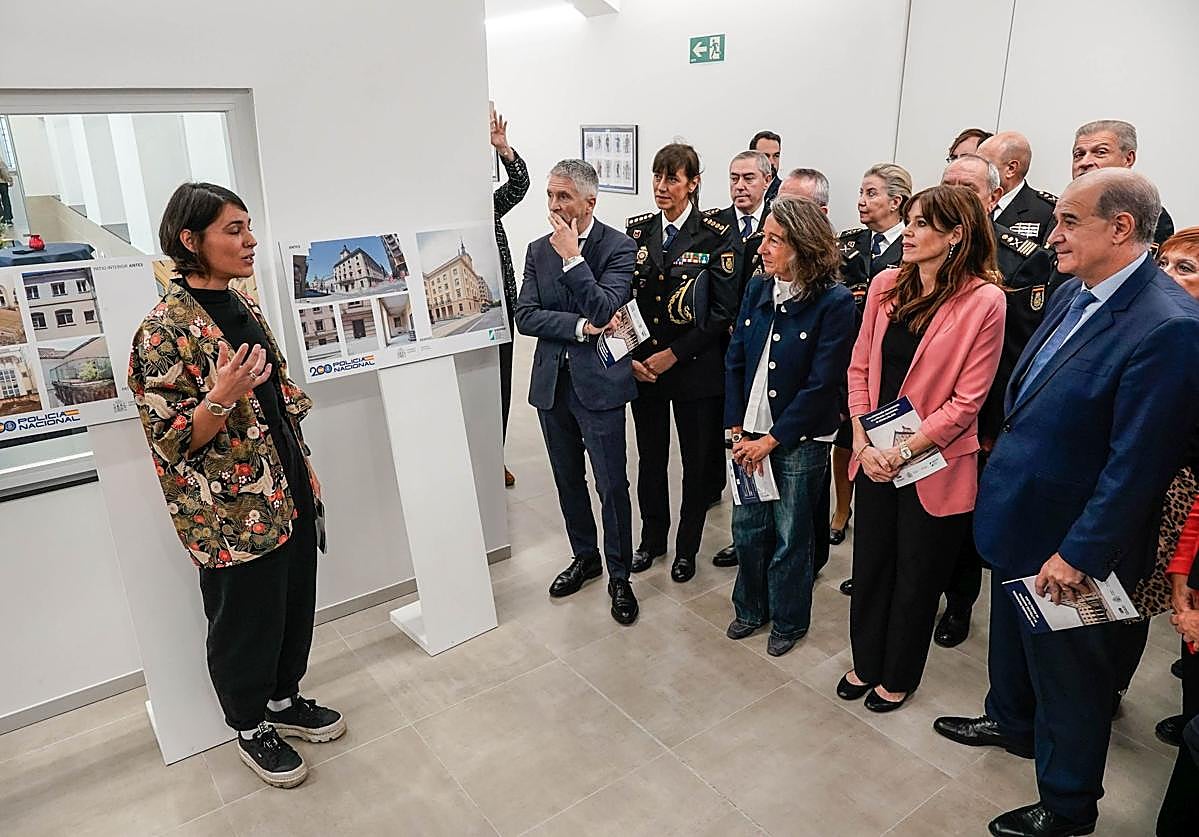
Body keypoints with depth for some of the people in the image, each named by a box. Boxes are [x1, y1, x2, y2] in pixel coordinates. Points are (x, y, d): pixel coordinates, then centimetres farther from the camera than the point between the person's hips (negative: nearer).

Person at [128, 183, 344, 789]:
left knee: (295, 602, 20)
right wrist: (221, 398, -35)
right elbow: (171, 440, -18)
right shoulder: (166, 330, -18)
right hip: (232, 513, -7)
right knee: (245, 620, 11)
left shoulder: (244, 307, 6)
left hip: (286, 496, 8)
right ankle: (250, 727, 35)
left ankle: (283, 699, 43)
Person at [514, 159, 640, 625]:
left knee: (612, 485, 1)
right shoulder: (538, 250, 7)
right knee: (568, 480, 17)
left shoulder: (618, 247, -8)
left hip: (598, 382, -5)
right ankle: (584, 557, 36)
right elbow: (525, 316, -3)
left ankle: (619, 576, 19)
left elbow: (604, 310, -21)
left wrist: (573, 257, -21)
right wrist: (579, 326, -14)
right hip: (552, 382, 5)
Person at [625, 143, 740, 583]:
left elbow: (724, 310, -11)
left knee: (698, 461, 10)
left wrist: (673, 354, -15)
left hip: (695, 367, -3)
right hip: (641, 365, 3)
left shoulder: (717, 236, -8)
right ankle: (652, 537, 36)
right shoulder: (637, 229, 4)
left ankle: (687, 546, 30)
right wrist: (631, 354, -6)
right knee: (650, 457, 16)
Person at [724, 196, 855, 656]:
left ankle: (788, 620, 34)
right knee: (747, 527, 15)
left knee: (790, 536, 11)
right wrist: (736, 429, -3)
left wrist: (772, 440, -15)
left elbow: (822, 385, -17)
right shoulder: (758, 289, 1)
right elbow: (735, 360, 4)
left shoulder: (835, 302, -15)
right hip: (750, 434, 5)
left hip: (800, 441, -4)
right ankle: (751, 607, 39)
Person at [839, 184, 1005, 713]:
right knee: (870, 563, 17)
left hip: (935, 463, -4)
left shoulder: (984, 301, -13)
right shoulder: (886, 285, 1)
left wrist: (904, 451, -16)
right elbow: (860, 367, 4)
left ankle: (898, 677, 35)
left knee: (916, 574, 13)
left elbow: (967, 399, -13)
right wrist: (864, 442, -6)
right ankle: (865, 662, 39)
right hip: (875, 456, 4)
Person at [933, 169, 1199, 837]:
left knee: (1069, 679, 13)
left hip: (1072, 547, -8)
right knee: (1013, 638, 29)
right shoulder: (1074, 294, 1)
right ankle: (1011, 723, 56)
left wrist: (1079, 554, -22)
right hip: (1021, 518, 8)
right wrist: (1005, 465, 12)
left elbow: (1136, 464, -25)